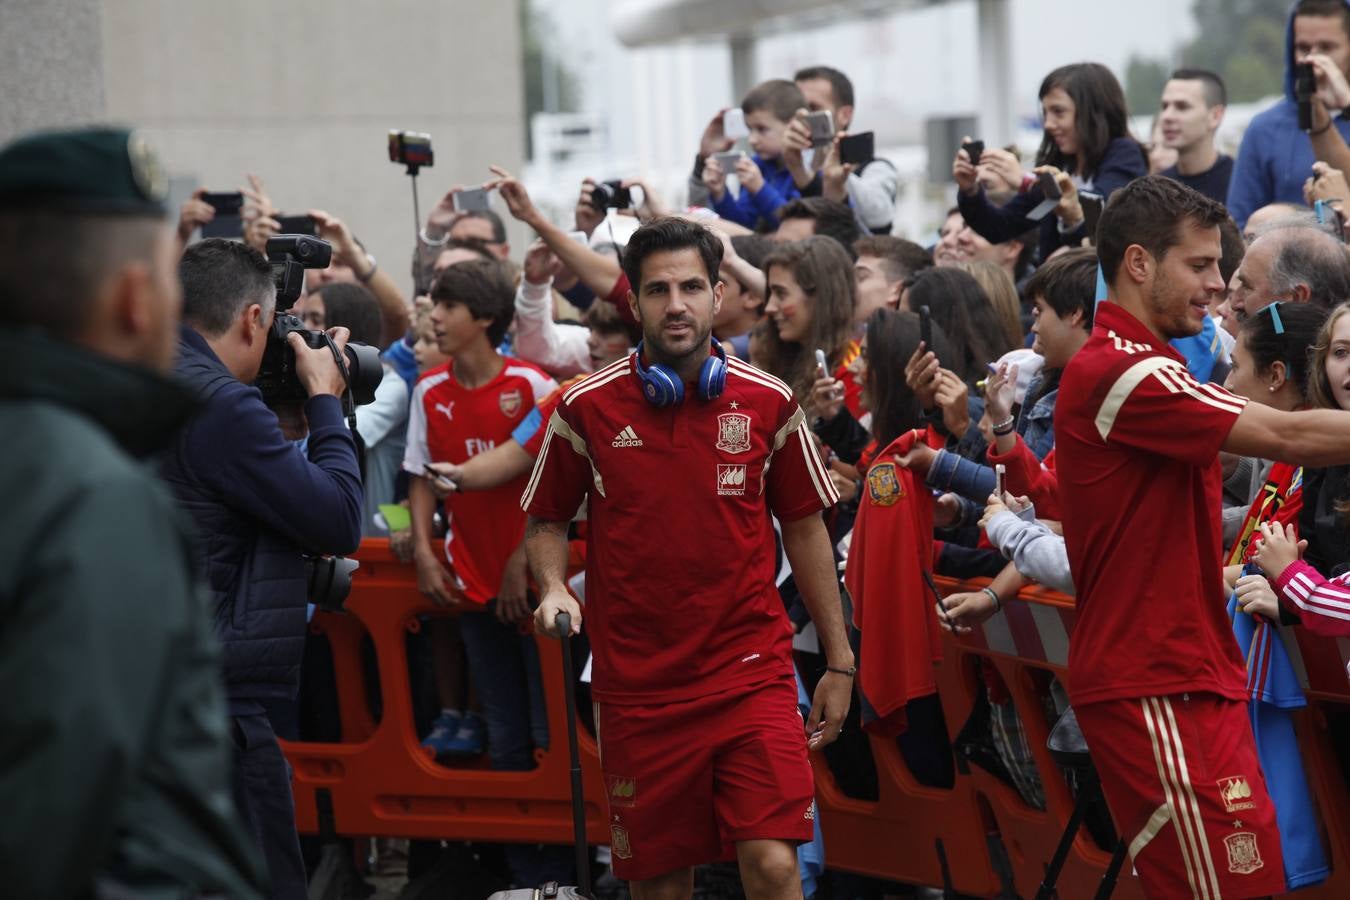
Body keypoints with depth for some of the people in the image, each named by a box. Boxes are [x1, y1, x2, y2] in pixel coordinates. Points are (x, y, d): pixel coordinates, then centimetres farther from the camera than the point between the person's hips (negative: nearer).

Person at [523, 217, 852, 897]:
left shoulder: (767, 402, 1)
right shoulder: (587, 407, -1)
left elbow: (804, 528, 8)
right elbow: (546, 520, 11)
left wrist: (838, 661, 8)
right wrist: (552, 587, -10)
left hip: (752, 673, 0)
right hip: (638, 682, 1)